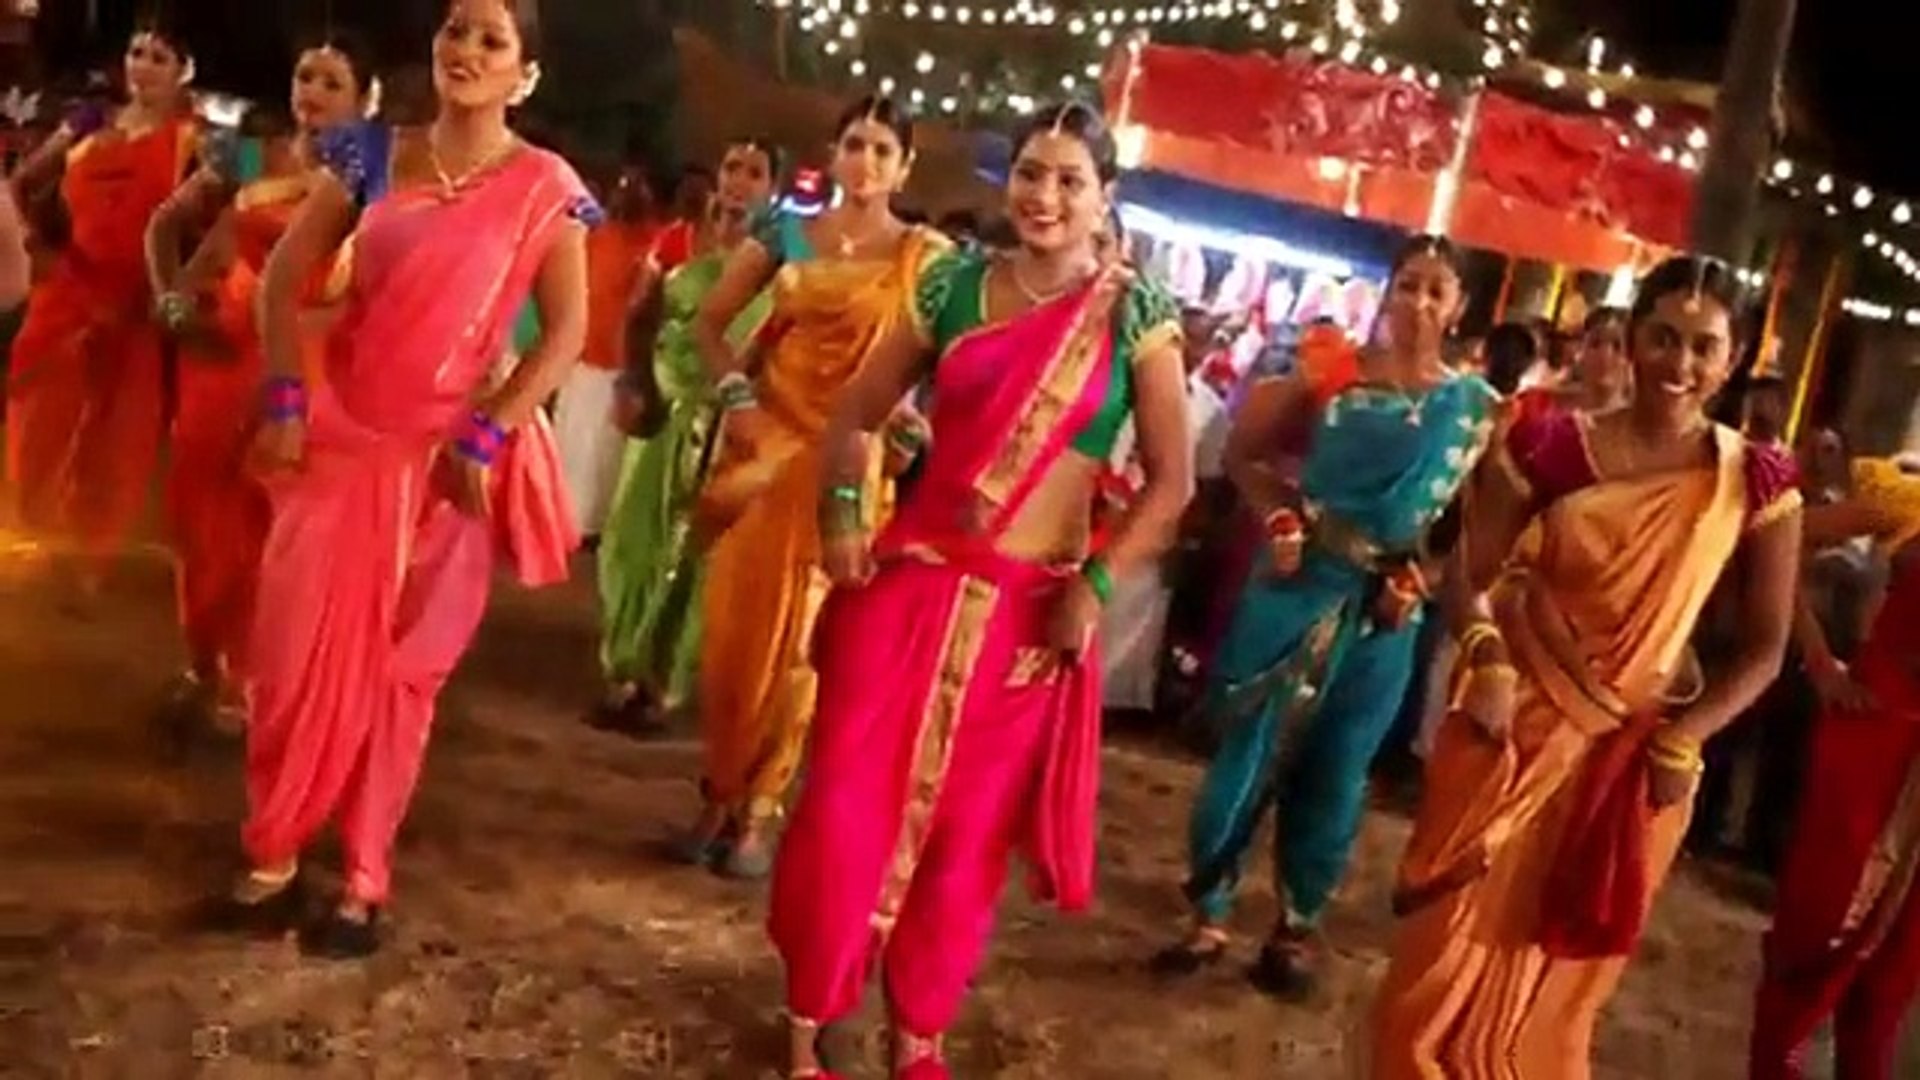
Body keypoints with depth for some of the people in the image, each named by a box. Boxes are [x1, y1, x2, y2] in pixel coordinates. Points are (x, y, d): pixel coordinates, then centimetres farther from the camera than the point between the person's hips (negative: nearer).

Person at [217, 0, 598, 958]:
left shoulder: (545, 188, -4)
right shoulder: (369, 153, 3)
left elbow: (567, 330, -6)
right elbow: (284, 275, 5)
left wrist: (487, 436, -13)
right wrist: (285, 398, -5)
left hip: (445, 453, -2)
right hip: (340, 434, 2)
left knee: (397, 669, 7)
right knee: (294, 650, 4)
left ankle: (363, 881, 18)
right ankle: (271, 853, 22)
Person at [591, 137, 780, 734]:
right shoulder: (677, 240, 3)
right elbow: (640, 318, 7)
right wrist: (633, 384, -6)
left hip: (728, 420, -3)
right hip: (666, 407, 3)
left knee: (691, 549, 6)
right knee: (635, 537, 10)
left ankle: (665, 683, 19)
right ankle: (623, 672, 25)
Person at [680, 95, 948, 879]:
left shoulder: (926, 257, 0)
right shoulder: (783, 233, 7)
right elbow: (709, 322, 10)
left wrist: (911, 427, -20)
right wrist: (735, 396, -5)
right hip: (765, 446, 2)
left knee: (796, 635, 3)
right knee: (733, 622, 5)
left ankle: (759, 808, 15)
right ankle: (720, 795, 20)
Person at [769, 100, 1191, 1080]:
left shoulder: (1134, 313, -2)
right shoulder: (954, 284, 3)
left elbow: (1171, 478, -4)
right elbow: (858, 412, 11)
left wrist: (1097, 586, -12)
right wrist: (842, 509, -4)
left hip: (1029, 606, -1)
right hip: (909, 580, 1)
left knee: (969, 830, 10)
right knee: (846, 804, 1)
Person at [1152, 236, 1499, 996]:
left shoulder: (1476, 407, 0)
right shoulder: (1331, 371, -1)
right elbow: (1245, 453, 5)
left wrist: (1417, 578, -10)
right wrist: (1279, 518, -9)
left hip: (1385, 609, 1)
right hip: (1298, 587, -1)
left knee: (1334, 772, 10)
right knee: (1248, 753, 3)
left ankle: (1298, 925, 25)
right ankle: (1208, 915, 16)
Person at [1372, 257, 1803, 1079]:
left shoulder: (1756, 483, -4)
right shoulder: (1545, 447, -6)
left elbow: (1764, 647, 0)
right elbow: (1469, 577, -3)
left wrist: (1682, 738, -12)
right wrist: (1487, 659, -21)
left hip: (1634, 759, 1)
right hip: (1515, 736, -1)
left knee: (1552, 990, 15)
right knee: (1446, 966, 6)